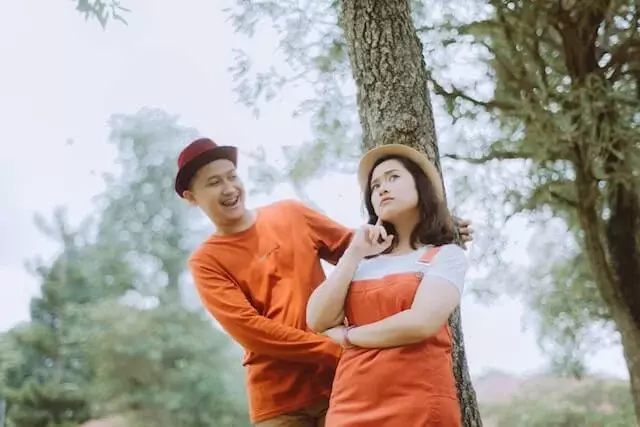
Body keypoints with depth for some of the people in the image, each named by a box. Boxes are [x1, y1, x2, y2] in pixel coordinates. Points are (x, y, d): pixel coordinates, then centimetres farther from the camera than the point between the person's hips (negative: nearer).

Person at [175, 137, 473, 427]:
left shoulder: (290, 214, 10)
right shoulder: (206, 262, 1)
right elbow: (250, 329, -10)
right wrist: (337, 351, -16)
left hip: (338, 381, 2)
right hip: (278, 400, -2)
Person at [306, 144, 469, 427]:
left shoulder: (446, 255, 1)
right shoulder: (364, 261, 14)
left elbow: (421, 323, -15)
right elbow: (318, 321, 2)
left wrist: (347, 336, -3)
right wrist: (354, 253, -1)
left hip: (419, 403, -4)